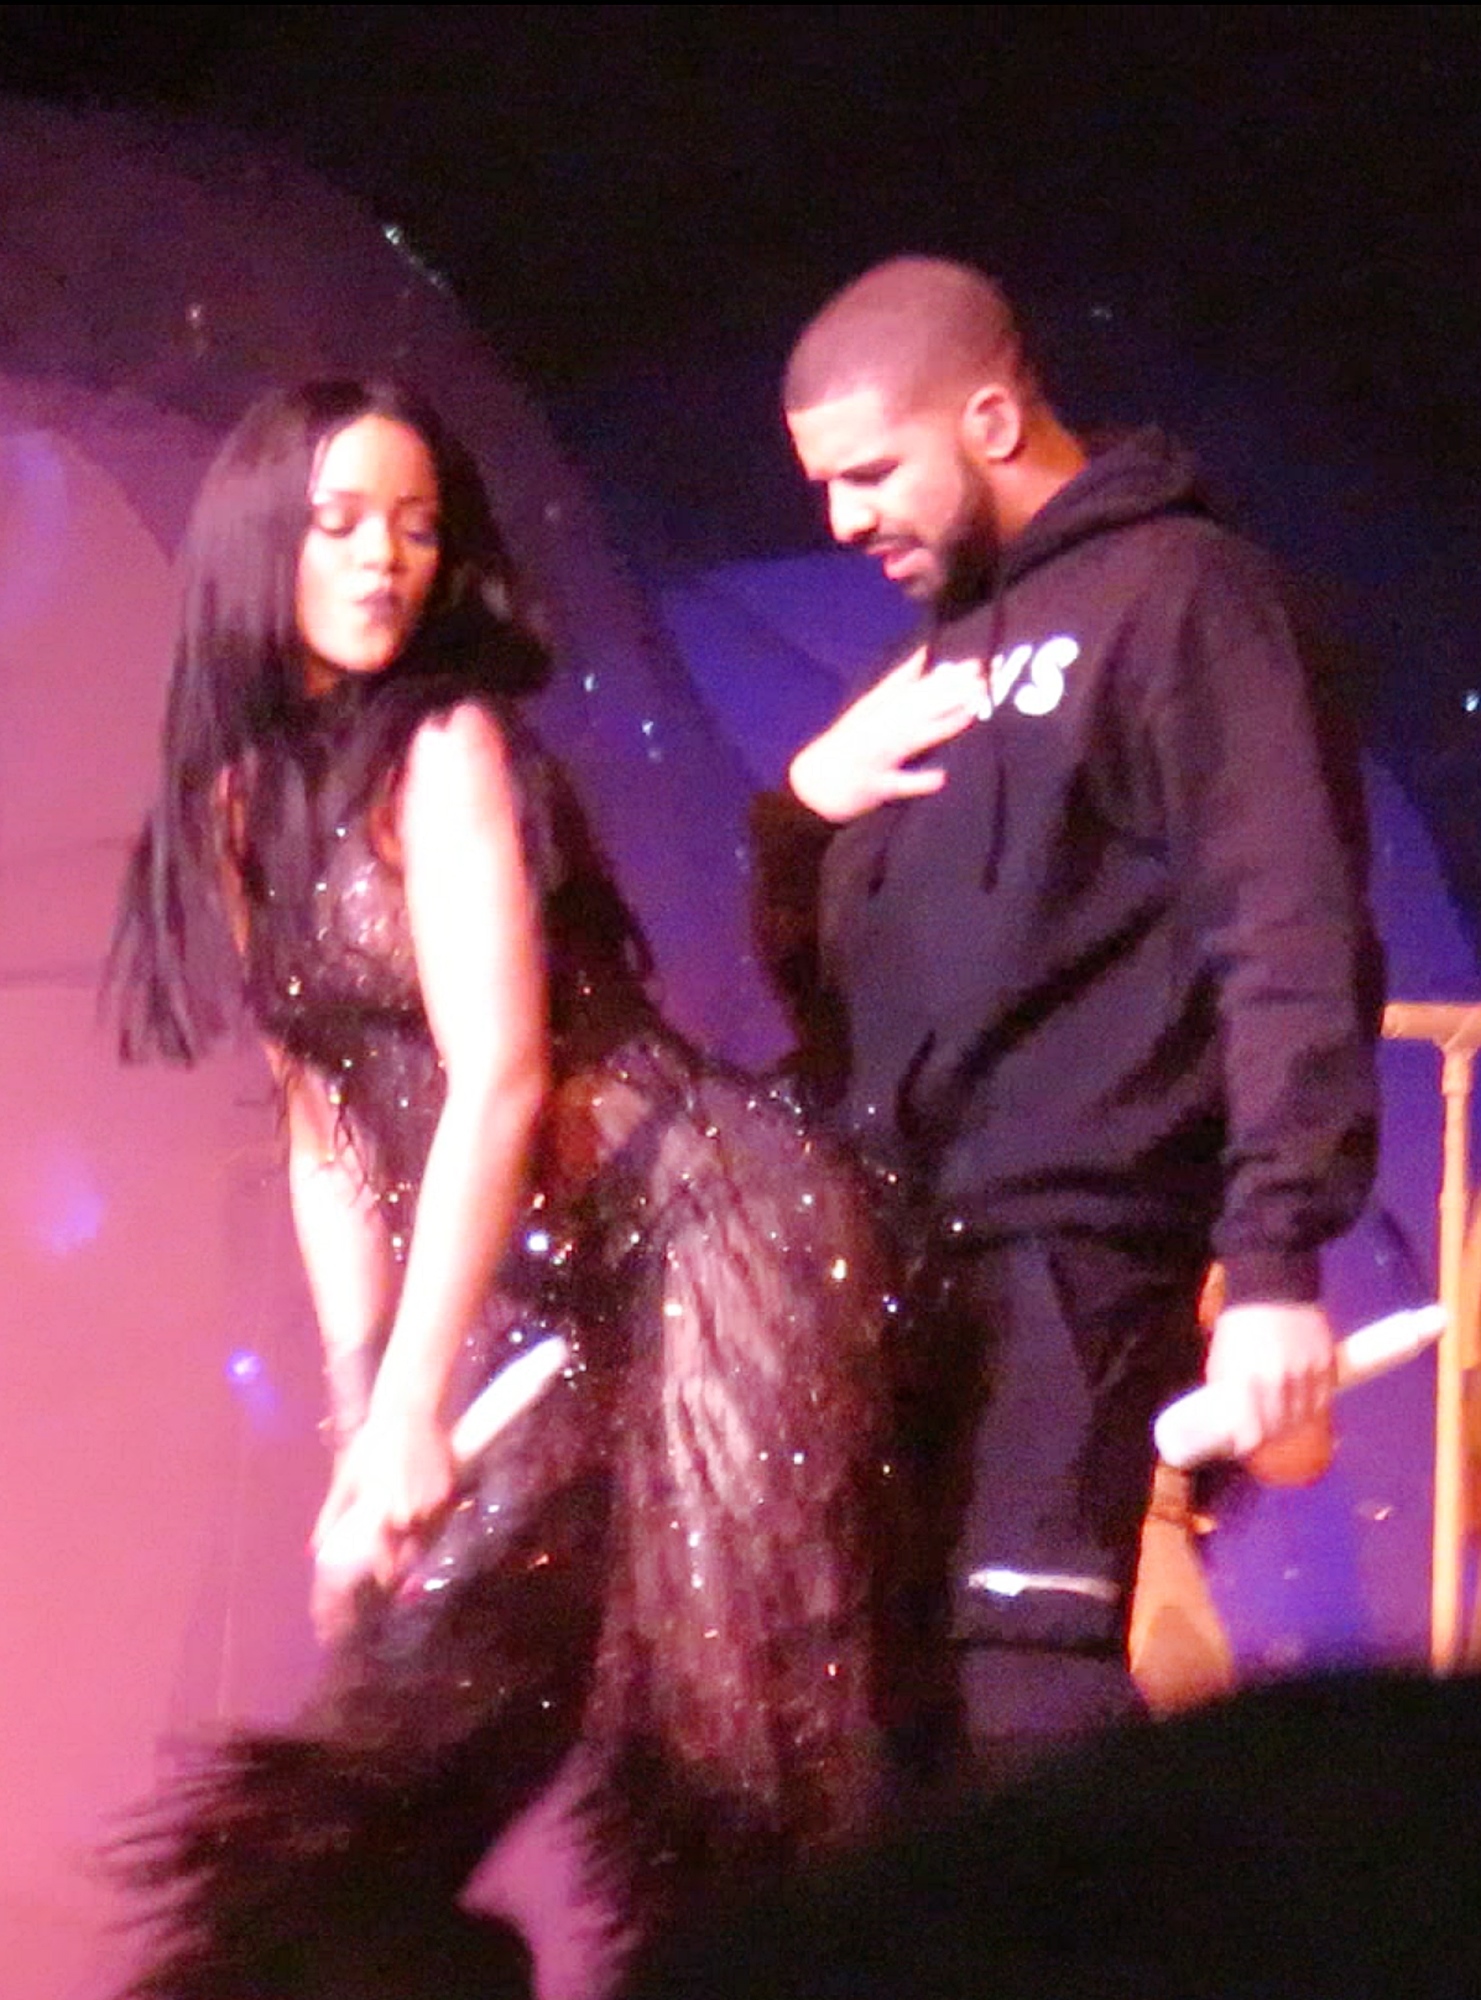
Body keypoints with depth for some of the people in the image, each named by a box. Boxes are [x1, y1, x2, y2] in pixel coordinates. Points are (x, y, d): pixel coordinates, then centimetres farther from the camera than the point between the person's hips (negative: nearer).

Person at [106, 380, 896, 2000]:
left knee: (706, 1775, -8)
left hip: (695, 1245, -7)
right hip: (536, 1304, 7)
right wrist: (356, 1430, 7)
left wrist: (415, 1414, -22)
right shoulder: (243, 797, 11)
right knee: (403, 1749, 1)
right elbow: (328, 1130, 13)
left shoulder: (447, 750, -9)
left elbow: (499, 1085, -17)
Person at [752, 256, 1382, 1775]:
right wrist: (802, 806, 4)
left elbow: (1291, 941, -14)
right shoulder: (937, 655, 21)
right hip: (891, 1249, 8)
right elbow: (817, 970, 25)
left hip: (1068, 1245, -8)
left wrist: (1276, 1250, -23)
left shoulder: (1175, 597, -5)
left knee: (1024, 1681, -17)